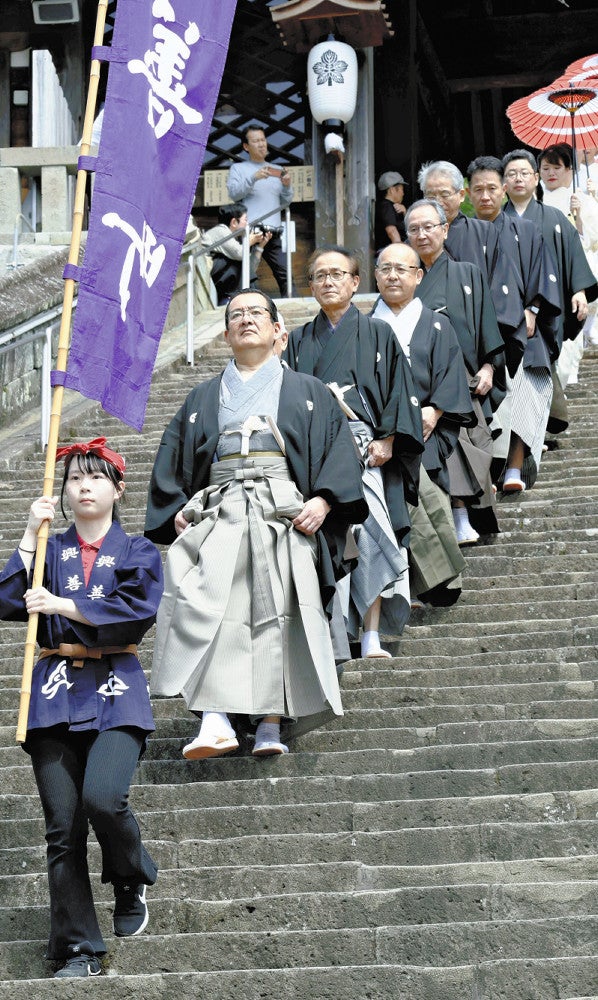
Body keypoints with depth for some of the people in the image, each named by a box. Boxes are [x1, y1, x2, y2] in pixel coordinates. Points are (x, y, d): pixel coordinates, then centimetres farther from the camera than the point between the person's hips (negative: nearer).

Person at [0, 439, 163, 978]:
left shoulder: (138, 552, 10)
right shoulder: (51, 549, 16)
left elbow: (137, 608, -9)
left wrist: (62, 605, -12)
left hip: (114, 693, -3)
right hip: (56, 691, 3)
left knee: (103, 797, -25)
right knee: (62, 828, -2)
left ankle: (131, 883, 5)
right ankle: (78, 950, 3)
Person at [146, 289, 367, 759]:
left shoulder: (307, 392, 23)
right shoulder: (203, 398, 30)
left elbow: (339, 445, 10)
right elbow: (171, 458, 24)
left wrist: (324, 500, -8)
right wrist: (176, 510, 4)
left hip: (285, 512, -1)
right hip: (217, 511, 1)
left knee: (278, 609, -21)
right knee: (206, 599, -26)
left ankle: (272, 723, -19)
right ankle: (215, 720, -36)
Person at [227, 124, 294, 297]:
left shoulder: (276, 171, 24)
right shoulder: (238, 169, 13)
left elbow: (284, 203, 21)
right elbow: (234, 193, -3)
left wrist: (287, 186, 2)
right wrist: (254, 178, -15)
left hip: (274, 234, 4)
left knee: (285, 274, -5)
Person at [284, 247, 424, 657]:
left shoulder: (377, 334, 12)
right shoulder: (300, 341, 19)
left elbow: (398, 391, 5)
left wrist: (386, 441, -6)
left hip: (364, 448, -2)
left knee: (369, 535, -13)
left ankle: (372, 638, -11)